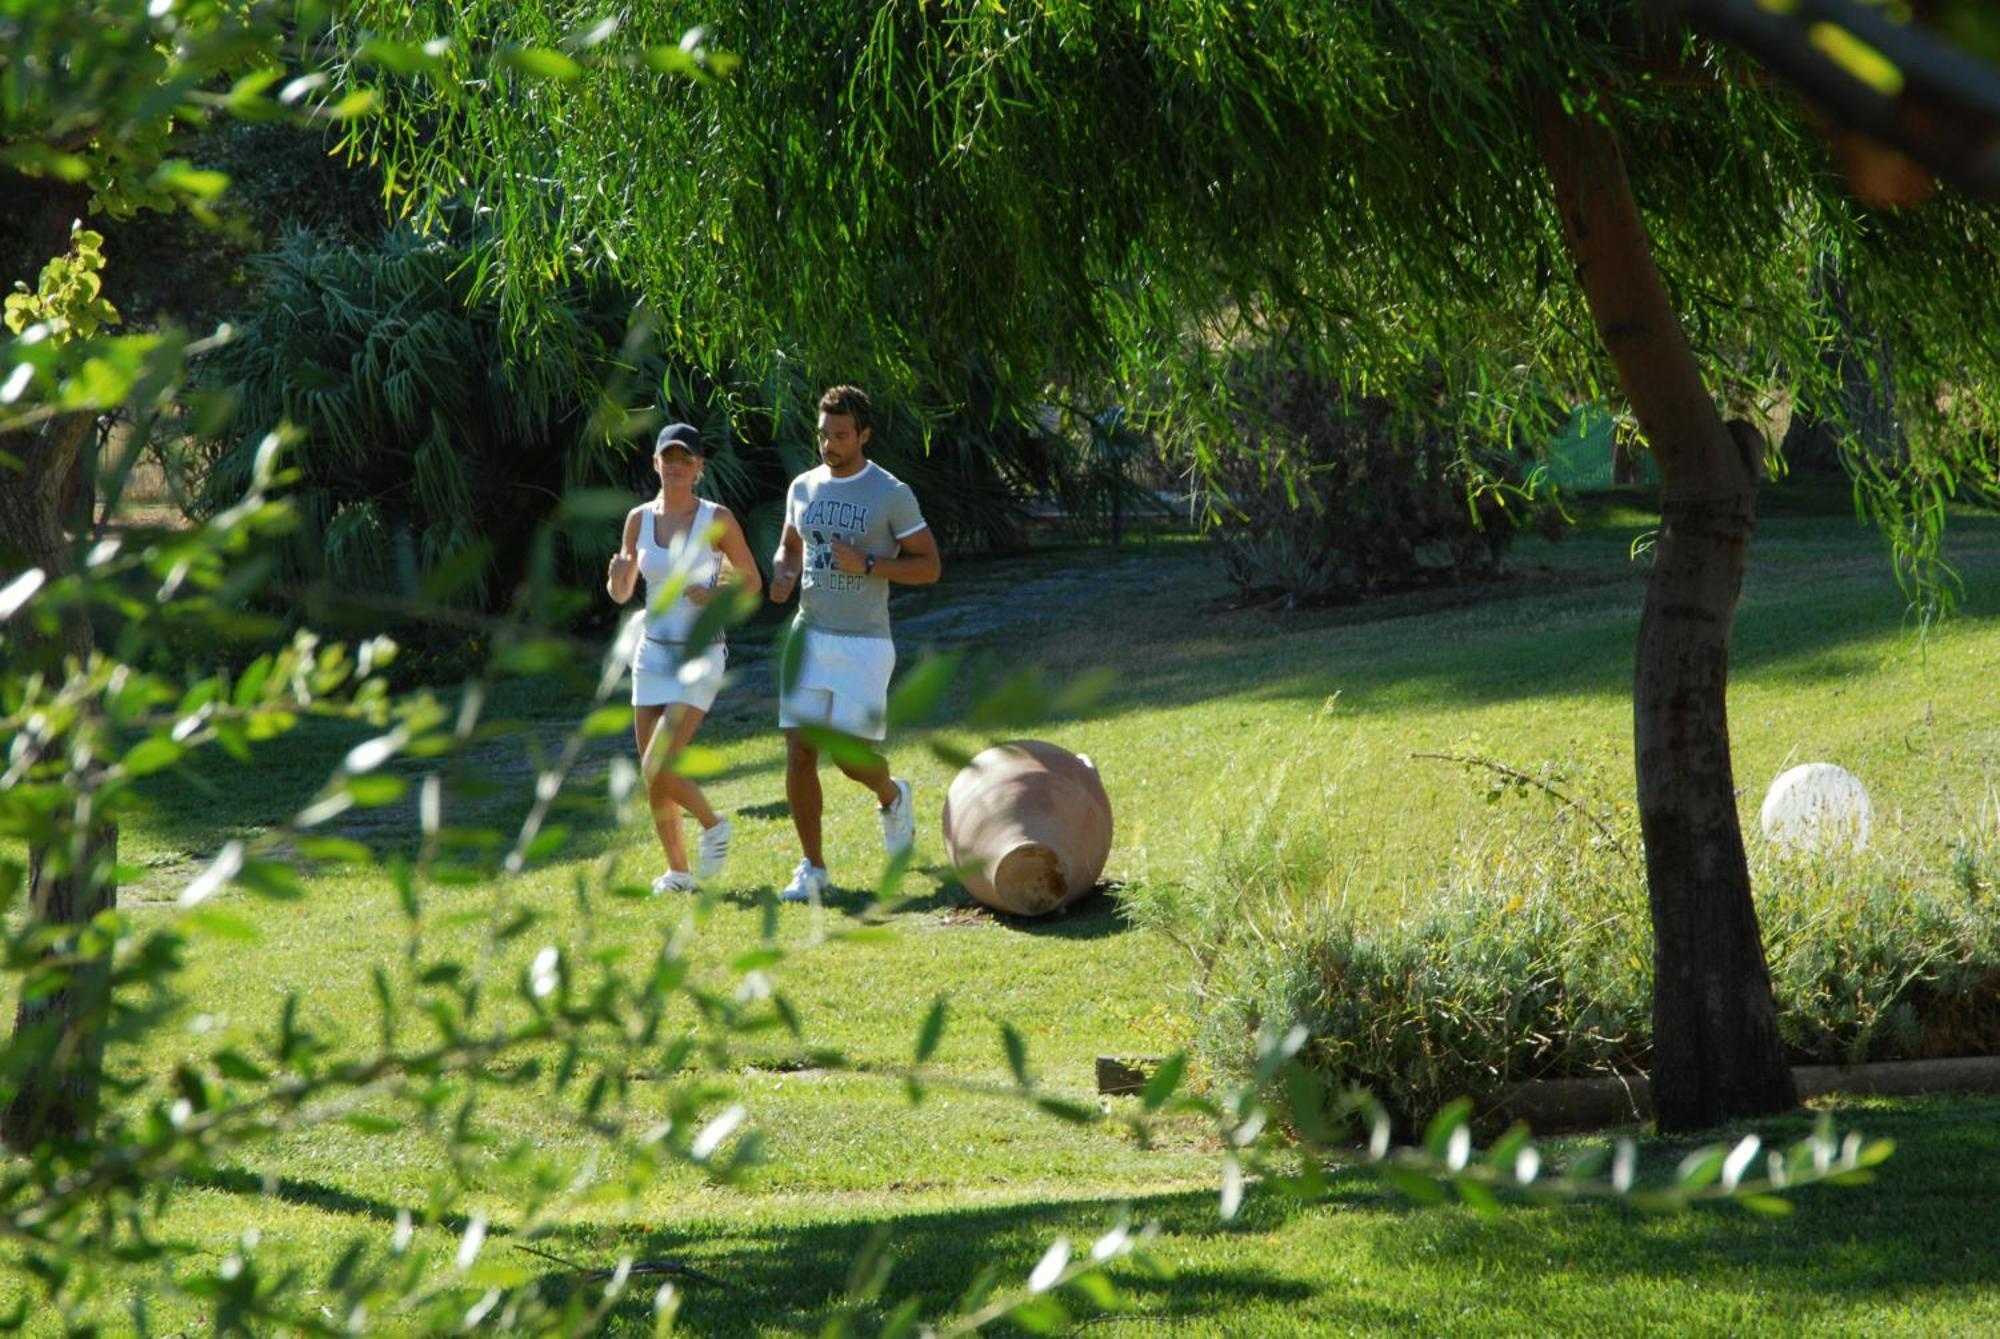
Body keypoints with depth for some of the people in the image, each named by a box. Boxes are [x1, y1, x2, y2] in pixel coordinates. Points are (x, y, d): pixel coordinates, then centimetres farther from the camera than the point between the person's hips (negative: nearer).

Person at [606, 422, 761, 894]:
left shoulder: (717, 519, -6)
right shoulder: (639, 519, 4)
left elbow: (752, 581, 3)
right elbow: (621, 594, 12)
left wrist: (717, 596, -16)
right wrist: (617, 575, -11)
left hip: (700, 657, -5)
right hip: (652, 654, 5)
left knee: (657, 767, -17)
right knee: (652, 778, 4)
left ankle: (712, 824, 9)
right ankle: (678, 870, 20)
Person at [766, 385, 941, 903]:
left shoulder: (891, 494, -6)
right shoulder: (803, 488, 8)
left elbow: (929, 567, -4)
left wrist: (867, 564, -18)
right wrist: (782, 574, 0)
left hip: (864, 645, -4)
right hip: (808, 638, 4)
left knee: (853, 757, -6)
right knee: (799, 754, -4)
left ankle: (892, 796, 30)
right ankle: (812, 869, 5)